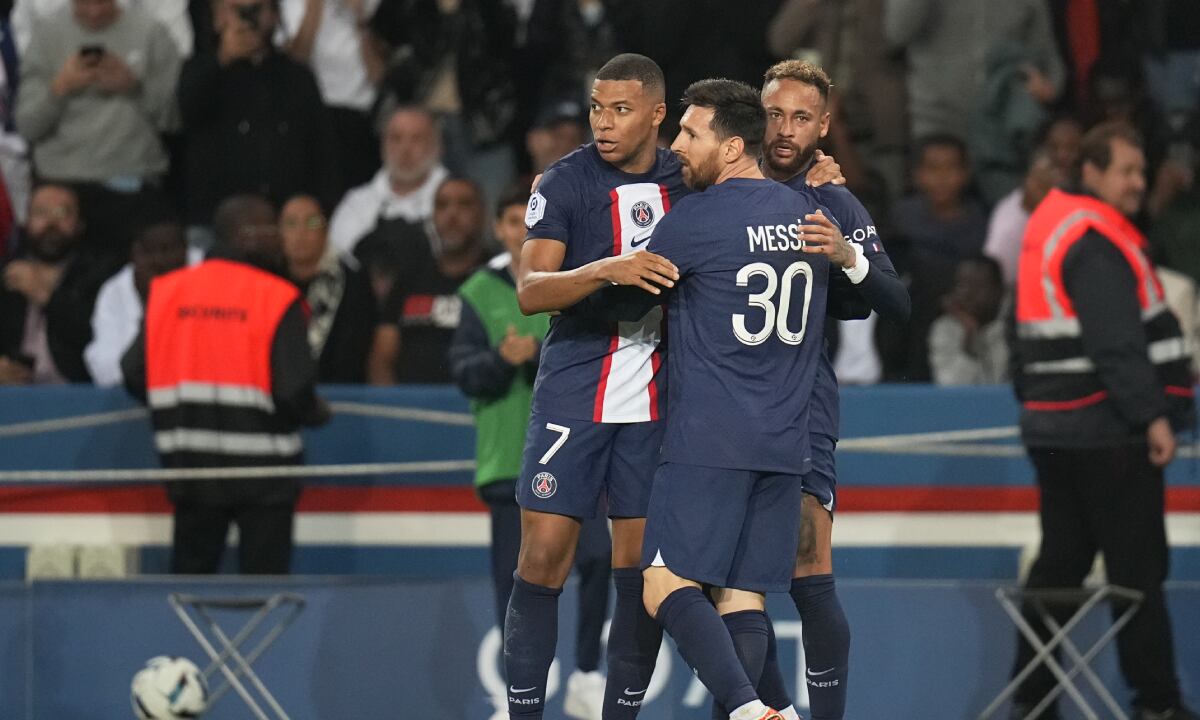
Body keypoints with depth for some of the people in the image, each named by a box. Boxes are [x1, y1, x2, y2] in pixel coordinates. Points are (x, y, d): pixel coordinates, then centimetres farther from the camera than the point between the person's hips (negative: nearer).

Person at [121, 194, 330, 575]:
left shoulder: (165, 292, 2)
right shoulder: (277, 299, -11)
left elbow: (135, 373, 1)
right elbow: (294, 386, -17)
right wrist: (314, 411, 6)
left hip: (189, 461, 4)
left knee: (190, 568, 12)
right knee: (264, 572, 4)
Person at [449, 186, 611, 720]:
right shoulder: (480, 293, 6)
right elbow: (465, 371, -1)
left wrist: (538, 355, -20)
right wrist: (502, 361, -20)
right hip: (508, 457, 1)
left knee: (597, 555, -15)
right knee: (513, 576, 4)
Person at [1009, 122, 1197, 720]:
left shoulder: (1050, 223, 15)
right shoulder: (1097, 243, -16)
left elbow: (1029, 337, 22)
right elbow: (1117, 344, -23)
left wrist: (1032, 398, 26)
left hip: (1052, 425, 10)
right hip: (1106, 429, -10)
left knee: (1060, 559, 13)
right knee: (1137, 567, -5)